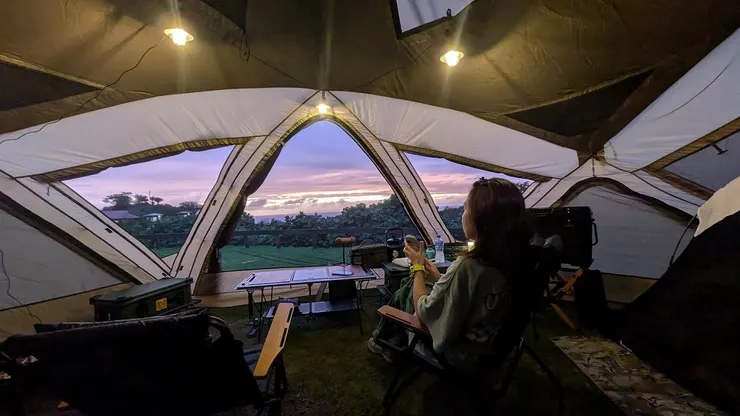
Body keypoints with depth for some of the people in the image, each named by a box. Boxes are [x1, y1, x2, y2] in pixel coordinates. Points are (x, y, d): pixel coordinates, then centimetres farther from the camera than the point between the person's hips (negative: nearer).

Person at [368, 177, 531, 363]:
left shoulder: (466, 266, -36)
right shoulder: (512, 260, -14)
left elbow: (423, 311, -22)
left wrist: (417, 267, -11)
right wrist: (440, 279, 2)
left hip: (453, 346, -6)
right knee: (410, 286, 20)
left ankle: (382, 341, 44)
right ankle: (393, 344, 38)